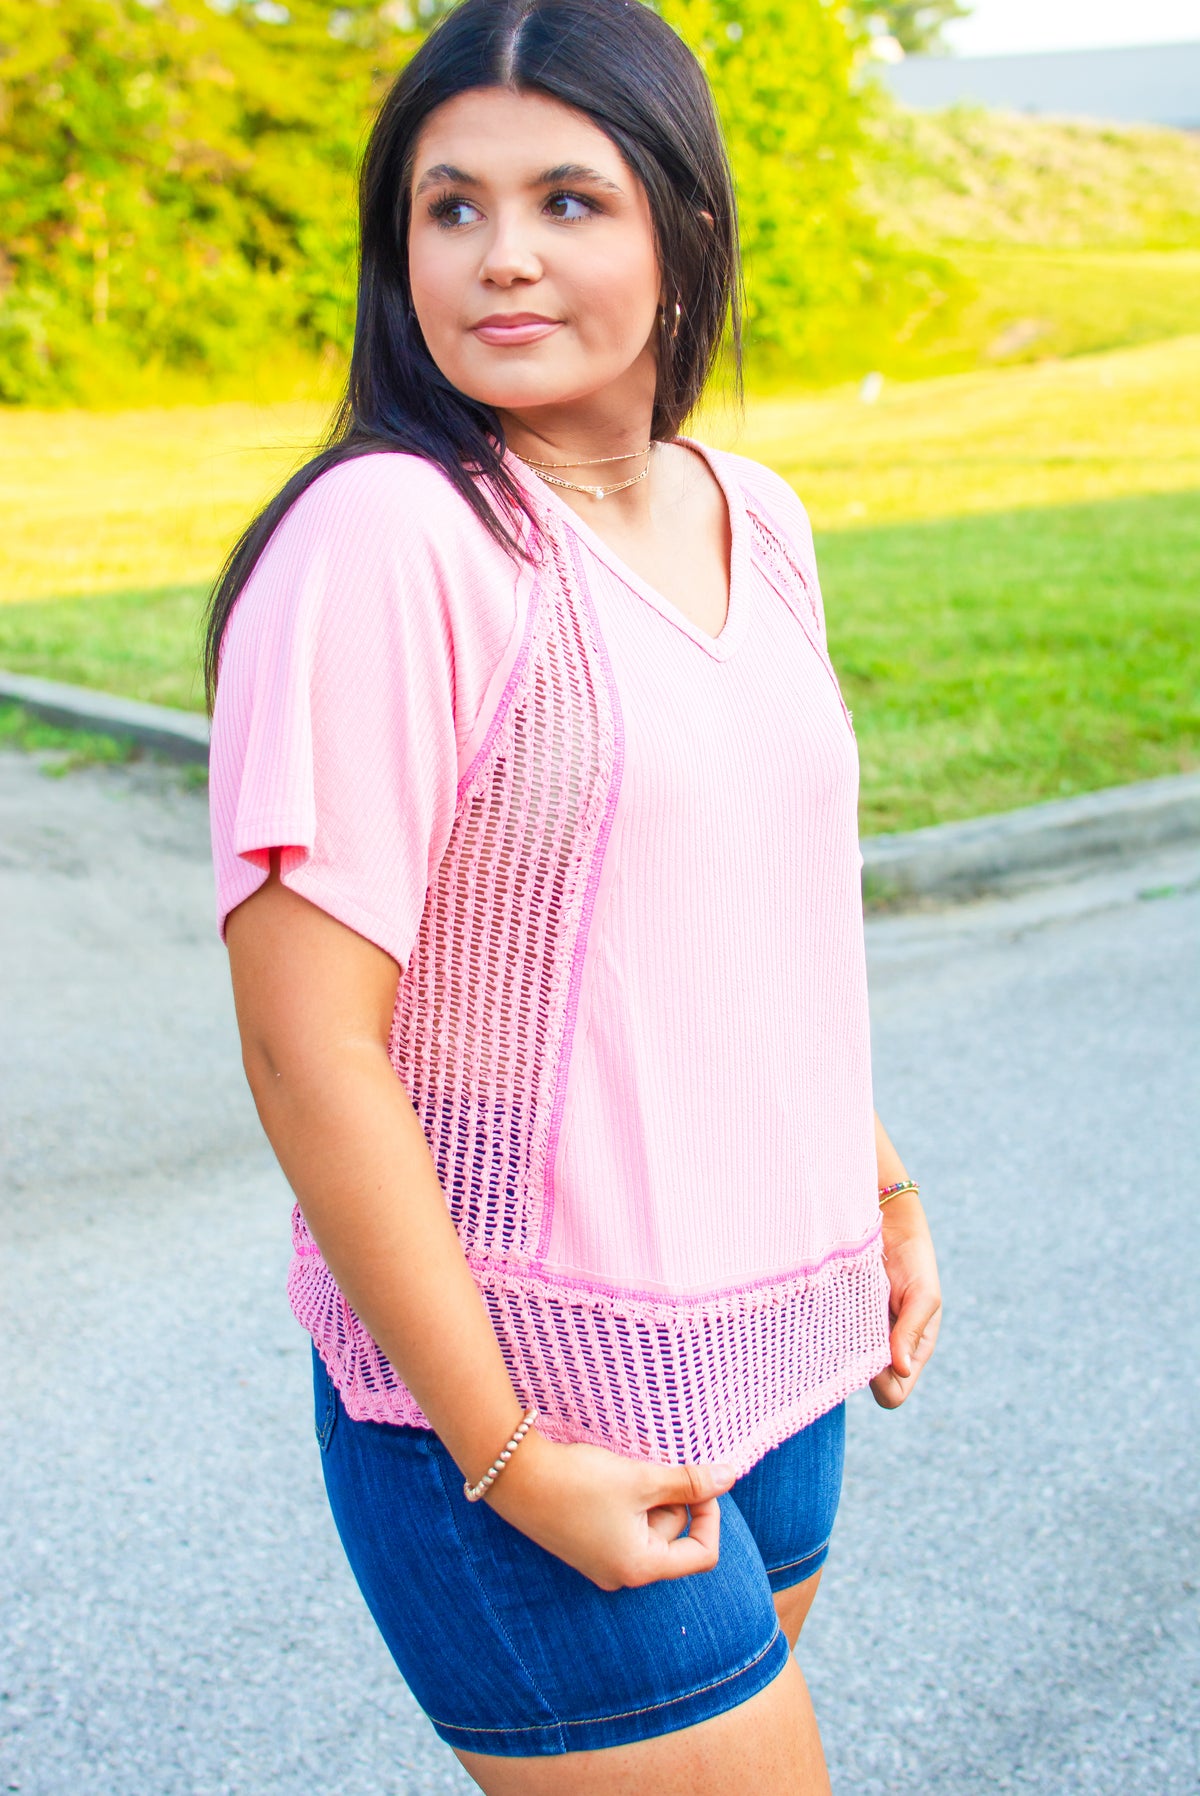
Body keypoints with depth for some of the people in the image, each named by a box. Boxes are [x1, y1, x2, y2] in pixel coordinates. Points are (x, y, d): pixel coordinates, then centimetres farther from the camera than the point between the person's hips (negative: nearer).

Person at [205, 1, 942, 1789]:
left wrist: (883, 1187, 21)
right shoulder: (384, 540, -18)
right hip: (528, 1396, -7)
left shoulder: (758, 521, 5)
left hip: (773, 1354, 7)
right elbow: (309, 1049, -20)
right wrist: (510, 1463, -18)